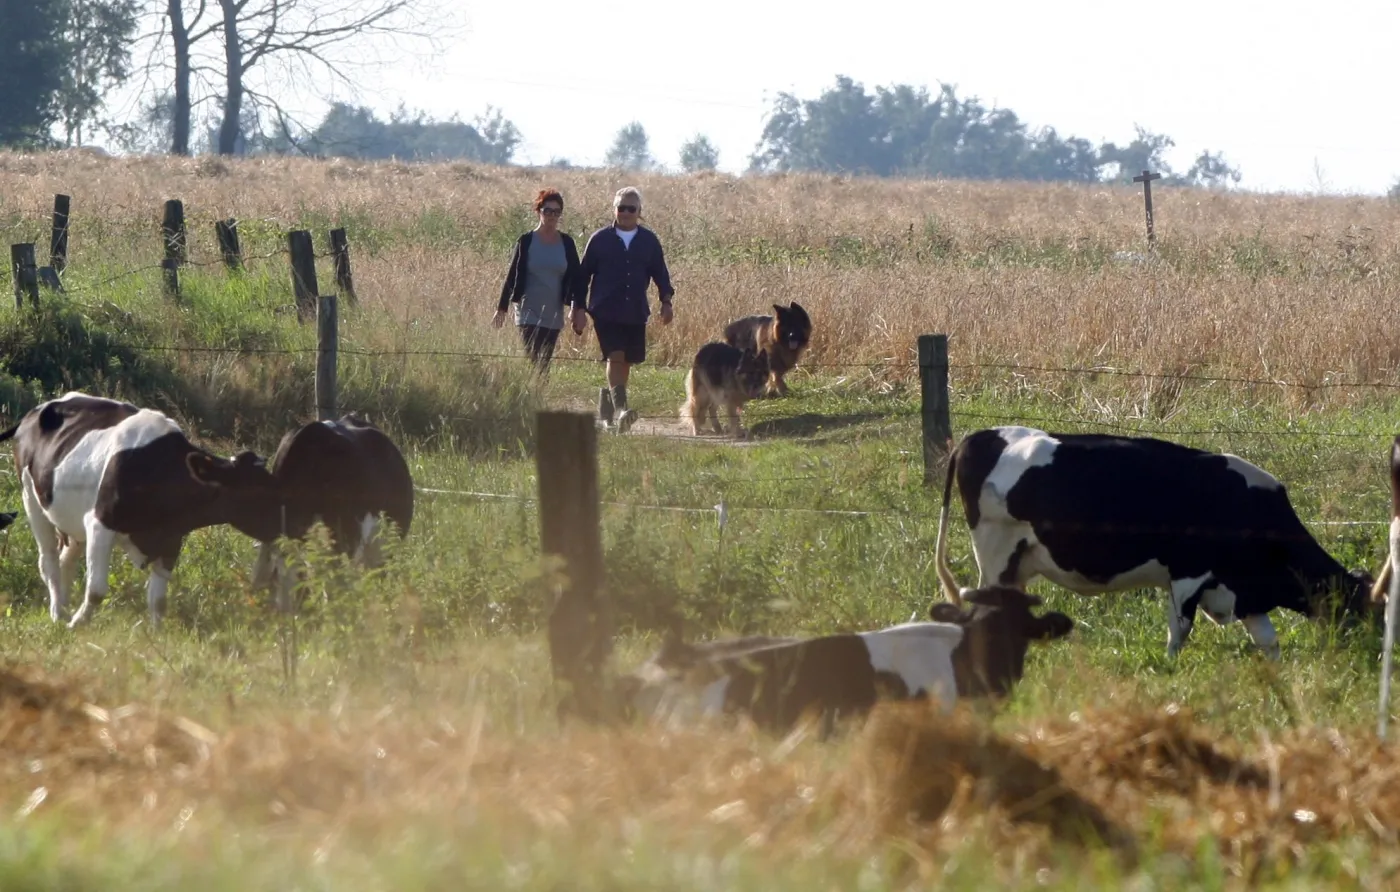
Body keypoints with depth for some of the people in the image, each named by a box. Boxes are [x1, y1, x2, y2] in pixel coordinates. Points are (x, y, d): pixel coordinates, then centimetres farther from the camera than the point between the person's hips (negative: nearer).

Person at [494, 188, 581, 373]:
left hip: (554, 315, 3)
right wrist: (501, 308, 2)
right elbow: (512, 275, 1)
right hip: (529, 314, -3)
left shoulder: (566, 243, 5)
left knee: (544, 364, 4)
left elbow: (574, 277, 8)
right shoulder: (526, 241, -2)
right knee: (533, 362, -14)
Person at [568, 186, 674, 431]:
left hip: (635, 312, 3)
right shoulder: (600, 240, 2)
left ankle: (607, 406, 23)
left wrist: (666, 301, 1)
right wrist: (579, 307, 3)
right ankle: (620, 408, -27)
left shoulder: (649, 241, 8)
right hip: (605, 311, -3)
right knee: (615, 356, -18)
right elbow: (583, 275, 7)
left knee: (626, 362, 6)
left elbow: (660, 274, 14)